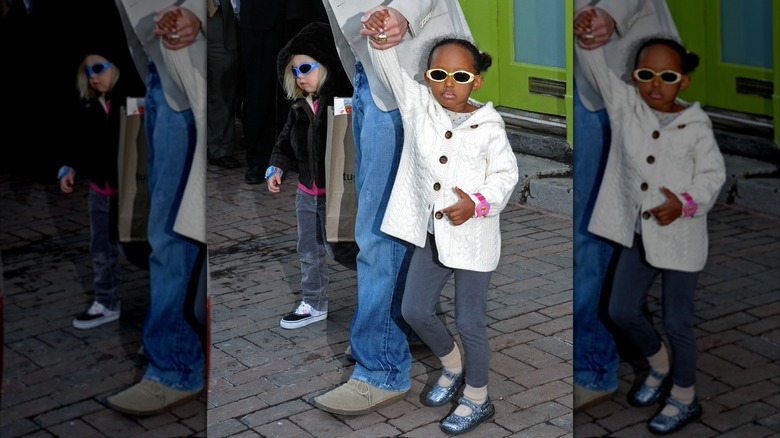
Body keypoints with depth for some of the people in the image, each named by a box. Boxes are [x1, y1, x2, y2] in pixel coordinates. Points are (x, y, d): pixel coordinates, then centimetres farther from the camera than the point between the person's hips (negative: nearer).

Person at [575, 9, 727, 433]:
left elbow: (712, 174, -7)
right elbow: (597, 68, -9)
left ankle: (684, 399, 27)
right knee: (622, 310, 14)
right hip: (638, 234, 5)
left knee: (677, 322, 6)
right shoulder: (626, 105, -3)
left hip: (679, 238, -5)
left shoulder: (695, 125, -12)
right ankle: (659, 365, 42)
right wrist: (587, 38, -30)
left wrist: (686, 203, -24)